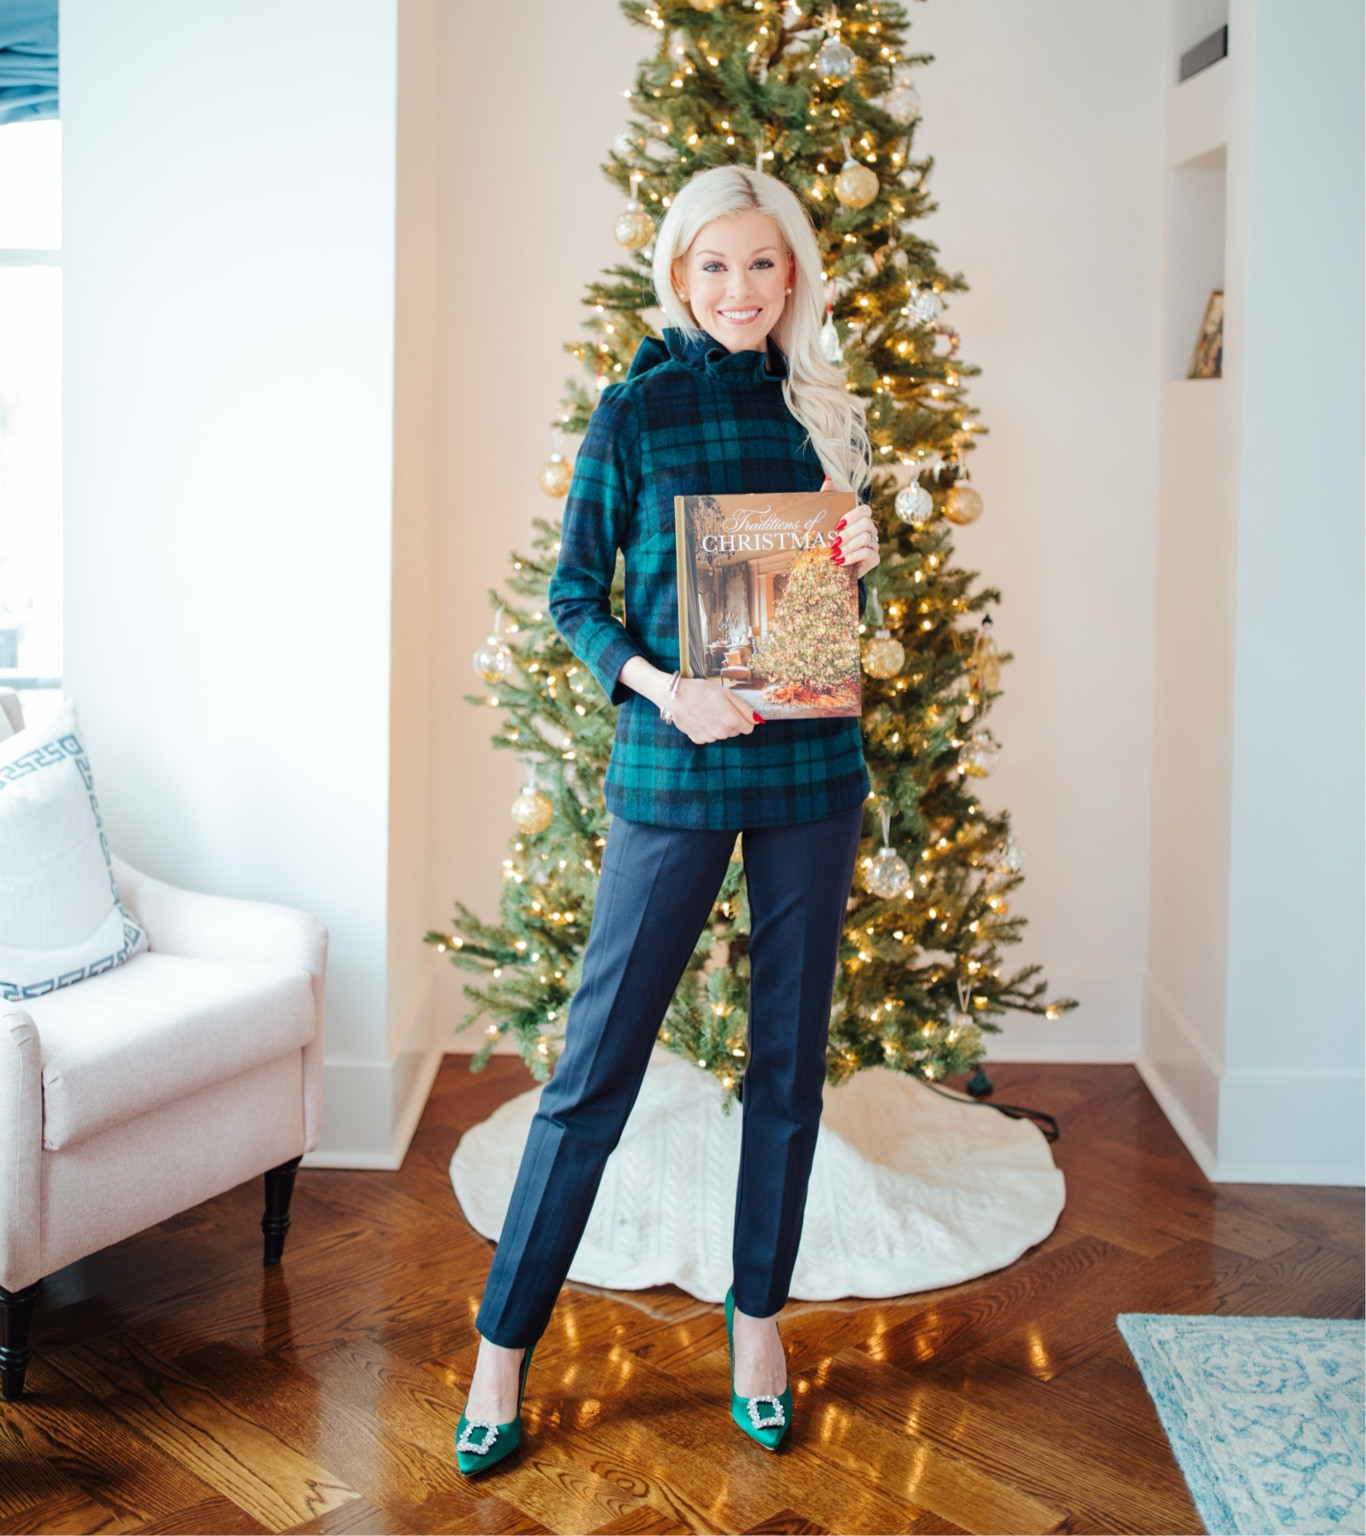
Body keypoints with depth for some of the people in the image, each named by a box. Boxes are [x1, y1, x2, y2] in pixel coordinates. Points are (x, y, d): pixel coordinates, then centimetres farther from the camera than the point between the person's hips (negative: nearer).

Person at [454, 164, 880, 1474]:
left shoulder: (822, 412, 9)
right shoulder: (635, 410, -2)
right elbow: (573, 594, -1)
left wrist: (858, 564, -4)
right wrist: (661, 686, -17)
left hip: (811, 769, 4)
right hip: (673, 771, -4)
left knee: (790, 1058, 11)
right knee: (599, 1059, 0)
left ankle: (759, 1312, 29)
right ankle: (504, 1339, 13)